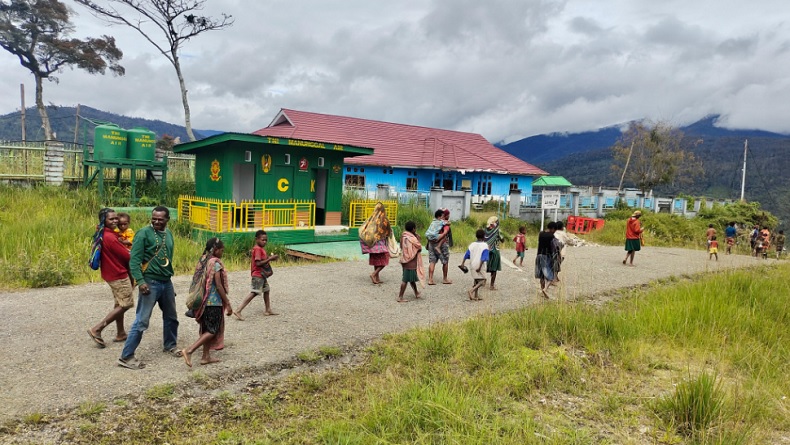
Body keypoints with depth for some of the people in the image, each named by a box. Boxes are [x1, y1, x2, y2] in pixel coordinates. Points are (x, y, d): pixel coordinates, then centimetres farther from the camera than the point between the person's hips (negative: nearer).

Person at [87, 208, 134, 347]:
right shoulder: (110, 237, -24)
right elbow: (126, 256, -19)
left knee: (119, 304, 18)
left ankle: (120, 333, 26)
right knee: (126, 304, -3)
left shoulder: (103, 234, 6)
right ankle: (97, 329, -2)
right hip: (119, 275, -10)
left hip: (112, 273, 10)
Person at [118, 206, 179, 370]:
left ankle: (170, 345, 38)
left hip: (167, 282, 7)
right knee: (142, 321, -5)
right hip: (150, 282, -7)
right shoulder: (144, 233, -10)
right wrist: (140, 281, -22)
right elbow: (134, 259, -14)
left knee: (171, 317, 19)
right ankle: (126, 356, 4)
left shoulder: (169, 234, 10)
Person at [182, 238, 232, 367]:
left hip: (204, 301, 8)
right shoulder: (216, 263, -15)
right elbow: (219, 286, -17)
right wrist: (228, 304, -12)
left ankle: (206, 356, 22)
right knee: (212, 330, -1)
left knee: (207, 329, 17)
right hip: (214, 301, -8)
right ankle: (189, 351, -10)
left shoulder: (202, 260, 8)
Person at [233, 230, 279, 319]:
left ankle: (268, 310, 31)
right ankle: (238, 311, -12)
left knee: (266, 290, 19)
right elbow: (258, 263, -26)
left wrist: (270, 258, 0)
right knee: (254, 293, -12)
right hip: (258, 274, -10)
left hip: (262, 274, 10)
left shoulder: (261, 248, 12)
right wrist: (270, 259, -26)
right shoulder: (257, 249, -18)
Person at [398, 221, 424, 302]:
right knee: (406, 279, -2)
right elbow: (419, 248, -13)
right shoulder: (412, 239, -20)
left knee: (412, 278, 22)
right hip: (411, 261, -9)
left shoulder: (403, 236, 4)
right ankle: (400, 297, 2)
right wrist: (418, 240, 0)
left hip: (405, 260, 9)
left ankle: (416, 293, 37)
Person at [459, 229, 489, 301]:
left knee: (476, 281, 17)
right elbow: (483, 258, -16)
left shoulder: (472, 244, 8)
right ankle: (471, 291, -19)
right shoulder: (485, 245, -7)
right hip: (479, 265, -6)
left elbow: (466, 255, 6)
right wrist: (479, 267, -18)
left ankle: (475, 296, 18)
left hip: (472, 265, 6)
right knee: (482, 281, -1)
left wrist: (462, 264, 9)